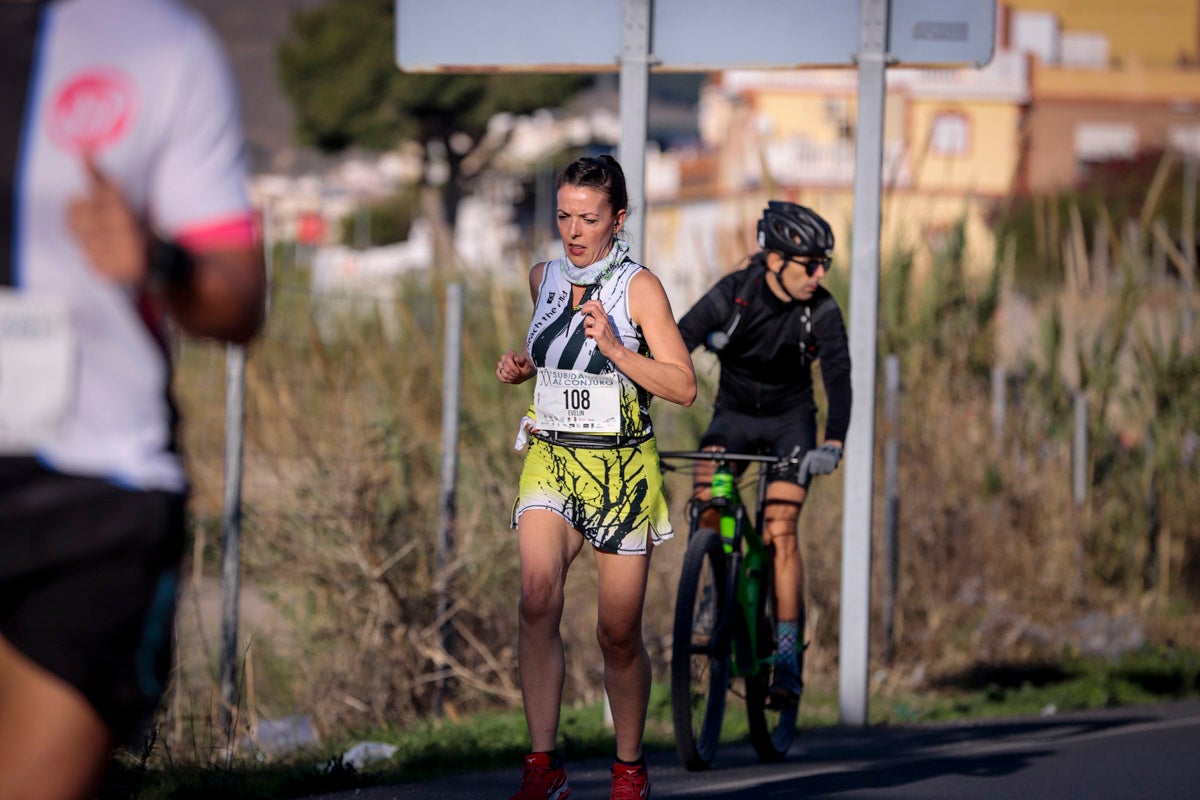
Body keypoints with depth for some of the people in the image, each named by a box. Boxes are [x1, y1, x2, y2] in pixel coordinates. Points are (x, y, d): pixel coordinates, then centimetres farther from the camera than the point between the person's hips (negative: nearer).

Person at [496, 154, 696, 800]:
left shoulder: (639, 288, -8)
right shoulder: (545, 278, 6)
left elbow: (683, 387, -13)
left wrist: (614, 348, -24)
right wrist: (523, 365, 5)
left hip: (621, 469, -3)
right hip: (550, 461, 3)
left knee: (618, 633, 3)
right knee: (538, 599, -21)